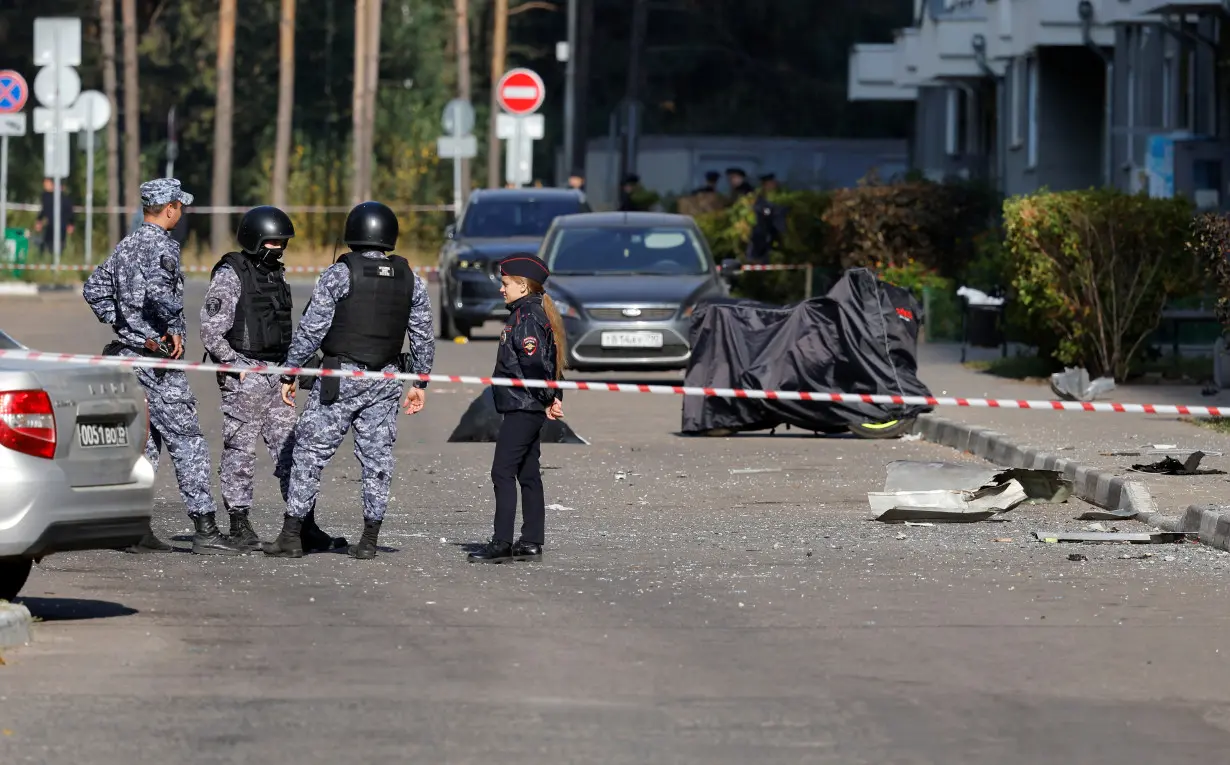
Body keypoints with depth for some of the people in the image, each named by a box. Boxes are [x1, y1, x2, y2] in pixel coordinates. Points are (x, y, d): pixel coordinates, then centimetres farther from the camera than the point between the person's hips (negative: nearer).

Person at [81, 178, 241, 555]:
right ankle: (205, 530, -8)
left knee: (143, 441, 11)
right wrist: (174, 328, -18)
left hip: (128, 353, 9)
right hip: (156, 358, -9)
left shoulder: (125, 246, 15)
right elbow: (158, 289, -30)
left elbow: (94, 289, 20)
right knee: (187, 442, -6)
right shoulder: (160, 245, -13)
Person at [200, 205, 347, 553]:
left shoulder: (276, 274, 16)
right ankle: (239, 525, 6)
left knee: (290, 449, 3)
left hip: (277, 377, 8)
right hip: (243, 377, -8)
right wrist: (237, 366, -17)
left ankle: (305, 528, 2)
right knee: (240, 450, -1)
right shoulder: (229, 276, -9)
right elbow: (211, 330, -13)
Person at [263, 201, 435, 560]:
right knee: (377, 456, 9)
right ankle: (369, 539, 9)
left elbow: (311, 328, -9)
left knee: (310, 452, 0)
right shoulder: (410, 280, 6)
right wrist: (420, 383, 20)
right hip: (386, 381, 4)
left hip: (340, 377, -4)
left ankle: (292, 534, -2)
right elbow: (423, 337, 11)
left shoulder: (339, 274, -8)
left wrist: (290, 373, -2)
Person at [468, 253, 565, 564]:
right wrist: (553, 398, 13)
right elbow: (548, 361, 19)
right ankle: (531, 543, 14)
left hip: (522, 407, -11)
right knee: (528, 474, 12)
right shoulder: (535, 313, 17)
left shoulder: (527, 316, -15)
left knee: (503, 472, -11)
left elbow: (534, 364, -22)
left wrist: (548, 400, -15)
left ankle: (501, 543, -13)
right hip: (530, 409, 11)